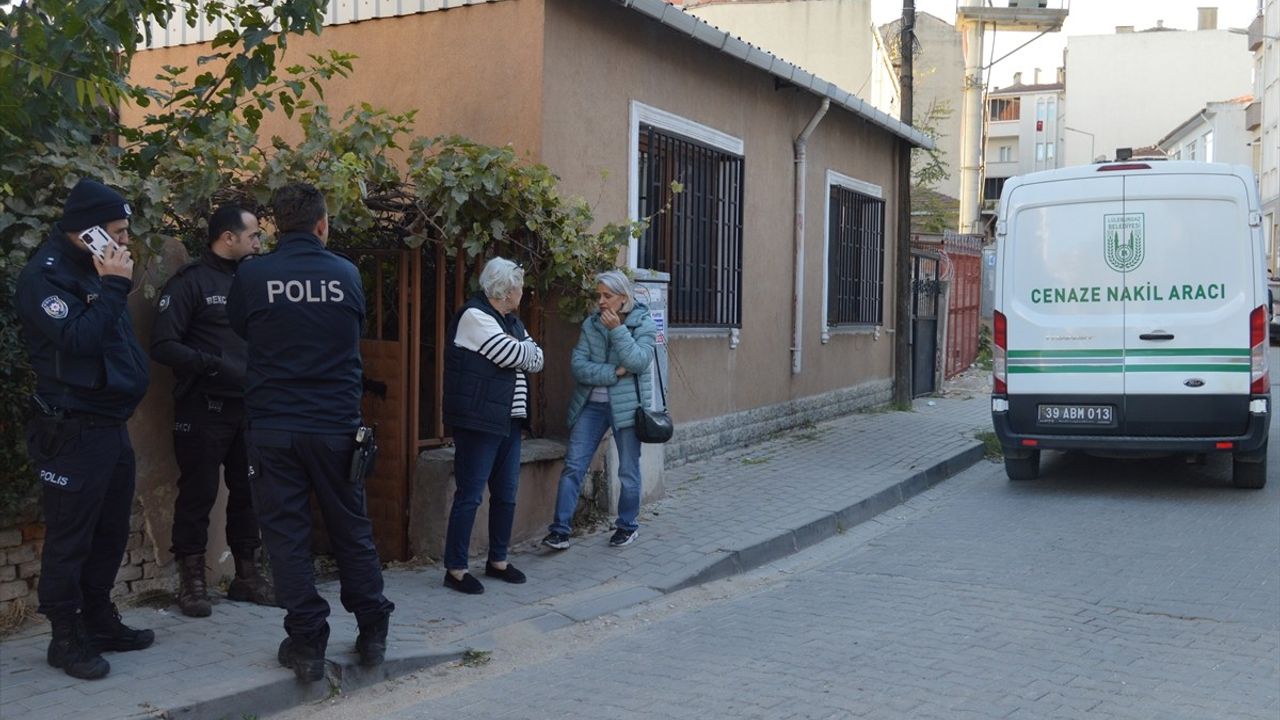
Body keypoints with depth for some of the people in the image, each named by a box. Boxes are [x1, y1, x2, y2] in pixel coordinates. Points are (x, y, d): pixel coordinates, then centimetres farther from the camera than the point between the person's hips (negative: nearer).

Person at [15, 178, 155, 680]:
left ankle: (100, 621, 27)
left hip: (110, 425, 9)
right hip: (72, 430, -9)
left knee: (109, 533, 15)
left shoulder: (93, 268, 16)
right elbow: (76, 338, -24)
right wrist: (114, 287, -19)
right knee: (69, 539, -1)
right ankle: (67, 638, 8)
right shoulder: (45, 274, -11)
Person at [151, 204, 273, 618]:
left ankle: (246, 575, 22)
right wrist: (213, 365, -23)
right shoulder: (189, 282, -8)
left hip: (247, 406, 6)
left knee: (248, 491, 11)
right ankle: (192, 580, 12)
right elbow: (163, 346, -15)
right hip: (203, 409, -6)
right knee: (198, 494, 1)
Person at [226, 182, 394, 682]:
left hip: (273, 427, -1)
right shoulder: (346, 274, -3)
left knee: (287, 534, 7)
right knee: (352, 529, 13)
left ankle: (306, 643, 9)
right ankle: (372, 632, 21)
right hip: (336, 425, 1)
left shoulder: (252, 276, -7)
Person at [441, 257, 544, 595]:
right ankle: (455, 569, 4)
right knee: (469, 496, -4)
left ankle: (498, 560, 26)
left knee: (506, 494, 14)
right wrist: (525, 349, 3)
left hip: (508, 420, 9)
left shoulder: (511, 321, 18)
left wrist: (518, 349, -8)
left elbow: (536, 359, 9)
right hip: (478, 421, -9)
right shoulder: (474, 316, -12)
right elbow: (517, 357, -18)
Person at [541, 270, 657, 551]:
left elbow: (638, 362, -19)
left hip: (627, 405, -2)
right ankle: (560, 529, -2)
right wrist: (613, 373, -16)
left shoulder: (644, 324, -4)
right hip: (591, 404, 2)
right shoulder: (591, 324, 3)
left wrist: (618, 330, -21)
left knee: (628, 470, 9)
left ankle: (627, 526, 26)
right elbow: (578, 365, -6)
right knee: (573, 466, -4)